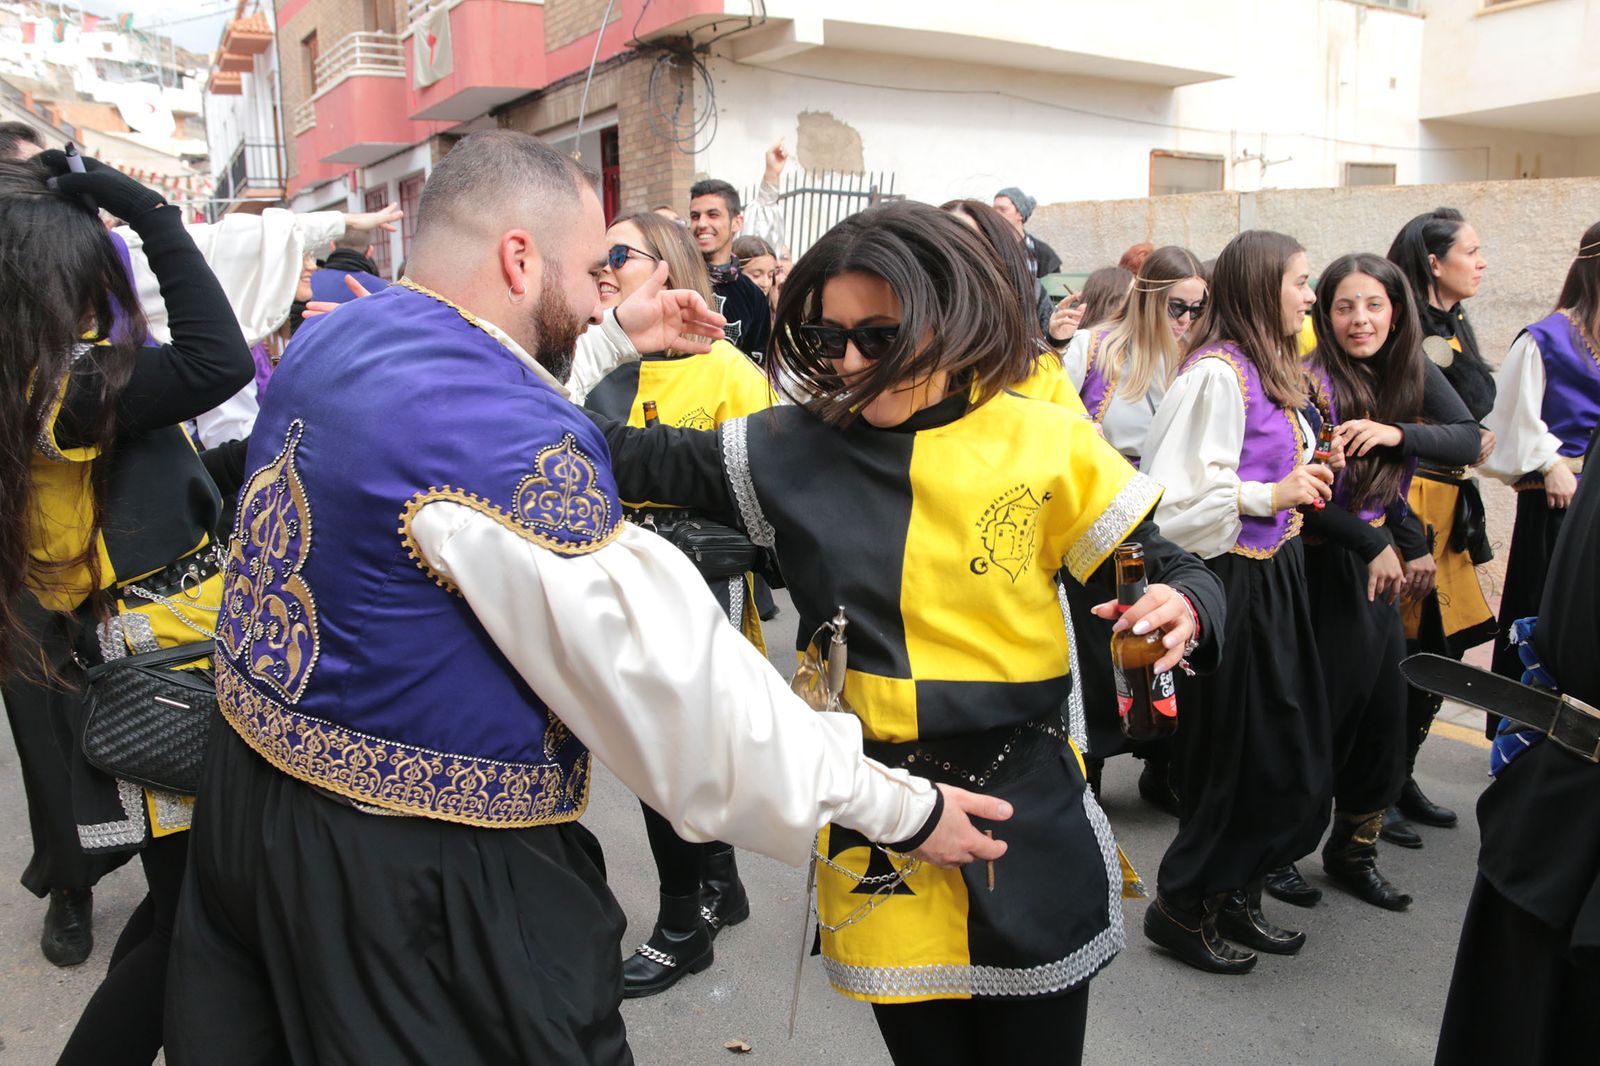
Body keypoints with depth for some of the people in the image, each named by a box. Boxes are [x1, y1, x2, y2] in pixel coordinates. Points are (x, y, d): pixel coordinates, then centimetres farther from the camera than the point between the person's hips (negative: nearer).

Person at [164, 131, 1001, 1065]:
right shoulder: (499, 430, -27)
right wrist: (896, 806, -18)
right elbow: (672, 674, -27)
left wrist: (616, 340, 25)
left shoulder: (331, 338, 1)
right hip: (415, 870, -9)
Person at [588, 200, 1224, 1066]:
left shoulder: (1046, 445, -6)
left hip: (1028, 818, -1)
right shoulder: (795, 449, -3)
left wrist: (1183, 612, -20)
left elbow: (1171, 573, 0)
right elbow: (631, 462, 1)